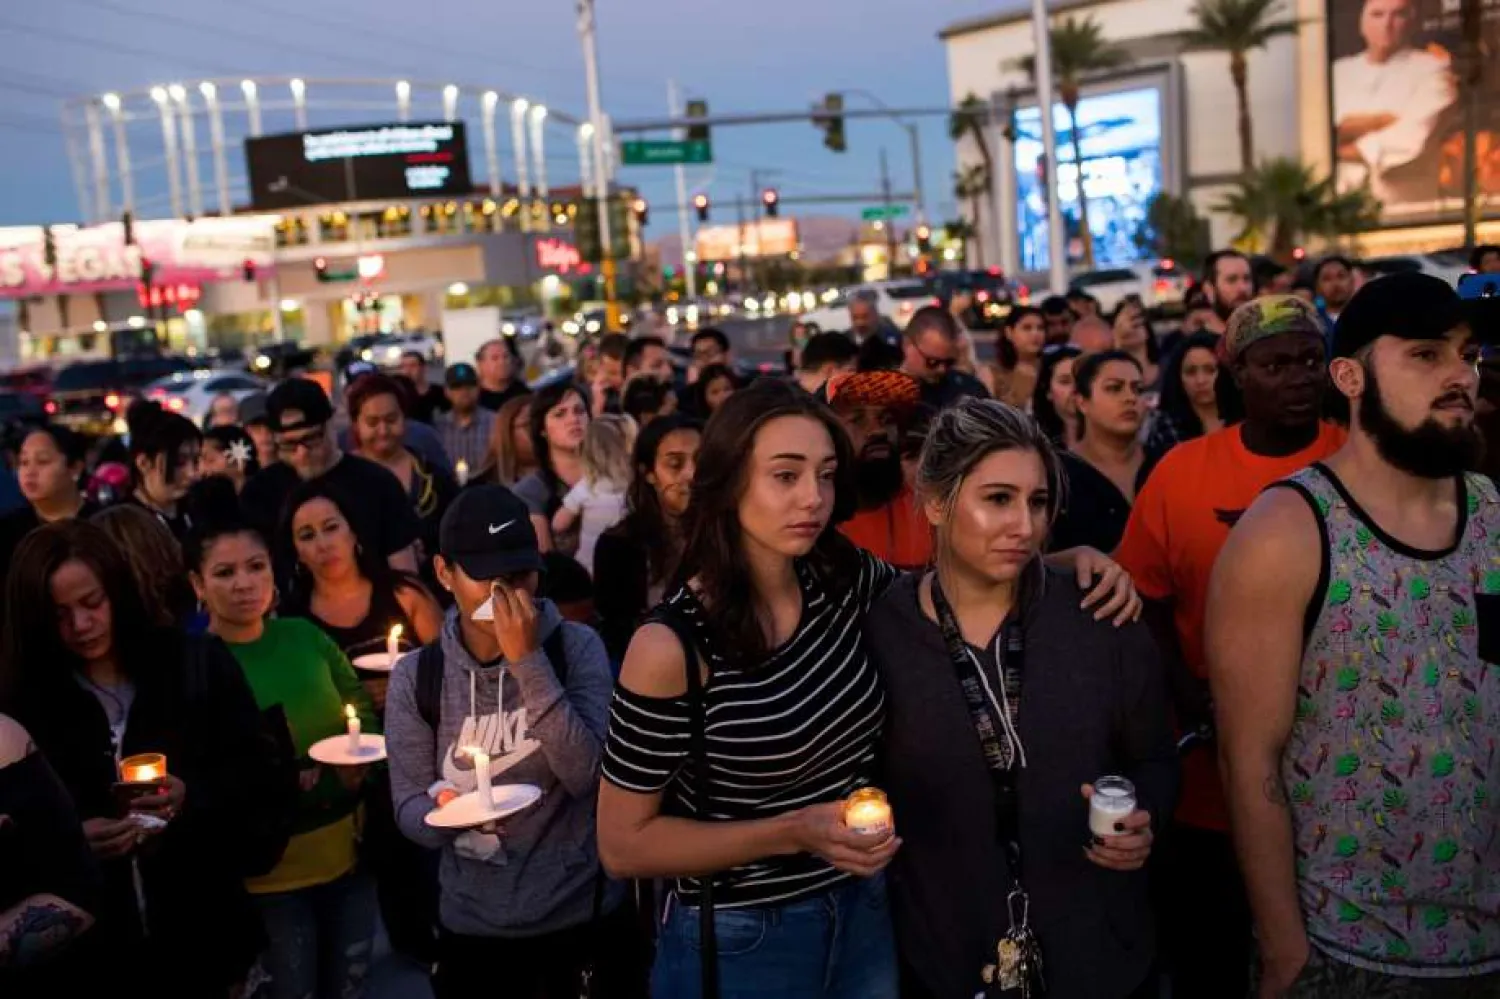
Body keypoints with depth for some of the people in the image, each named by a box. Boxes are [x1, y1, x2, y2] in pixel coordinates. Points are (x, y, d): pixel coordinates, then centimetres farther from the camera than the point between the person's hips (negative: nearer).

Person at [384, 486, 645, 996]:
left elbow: (586, 775, -19)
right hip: (471, 926, 1)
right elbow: (409, 811, -5)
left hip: (583, 916, -1)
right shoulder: (416, 676, -5)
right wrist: (443, 809, -26)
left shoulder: (576, 648, -8)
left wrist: (529, 661, -24)